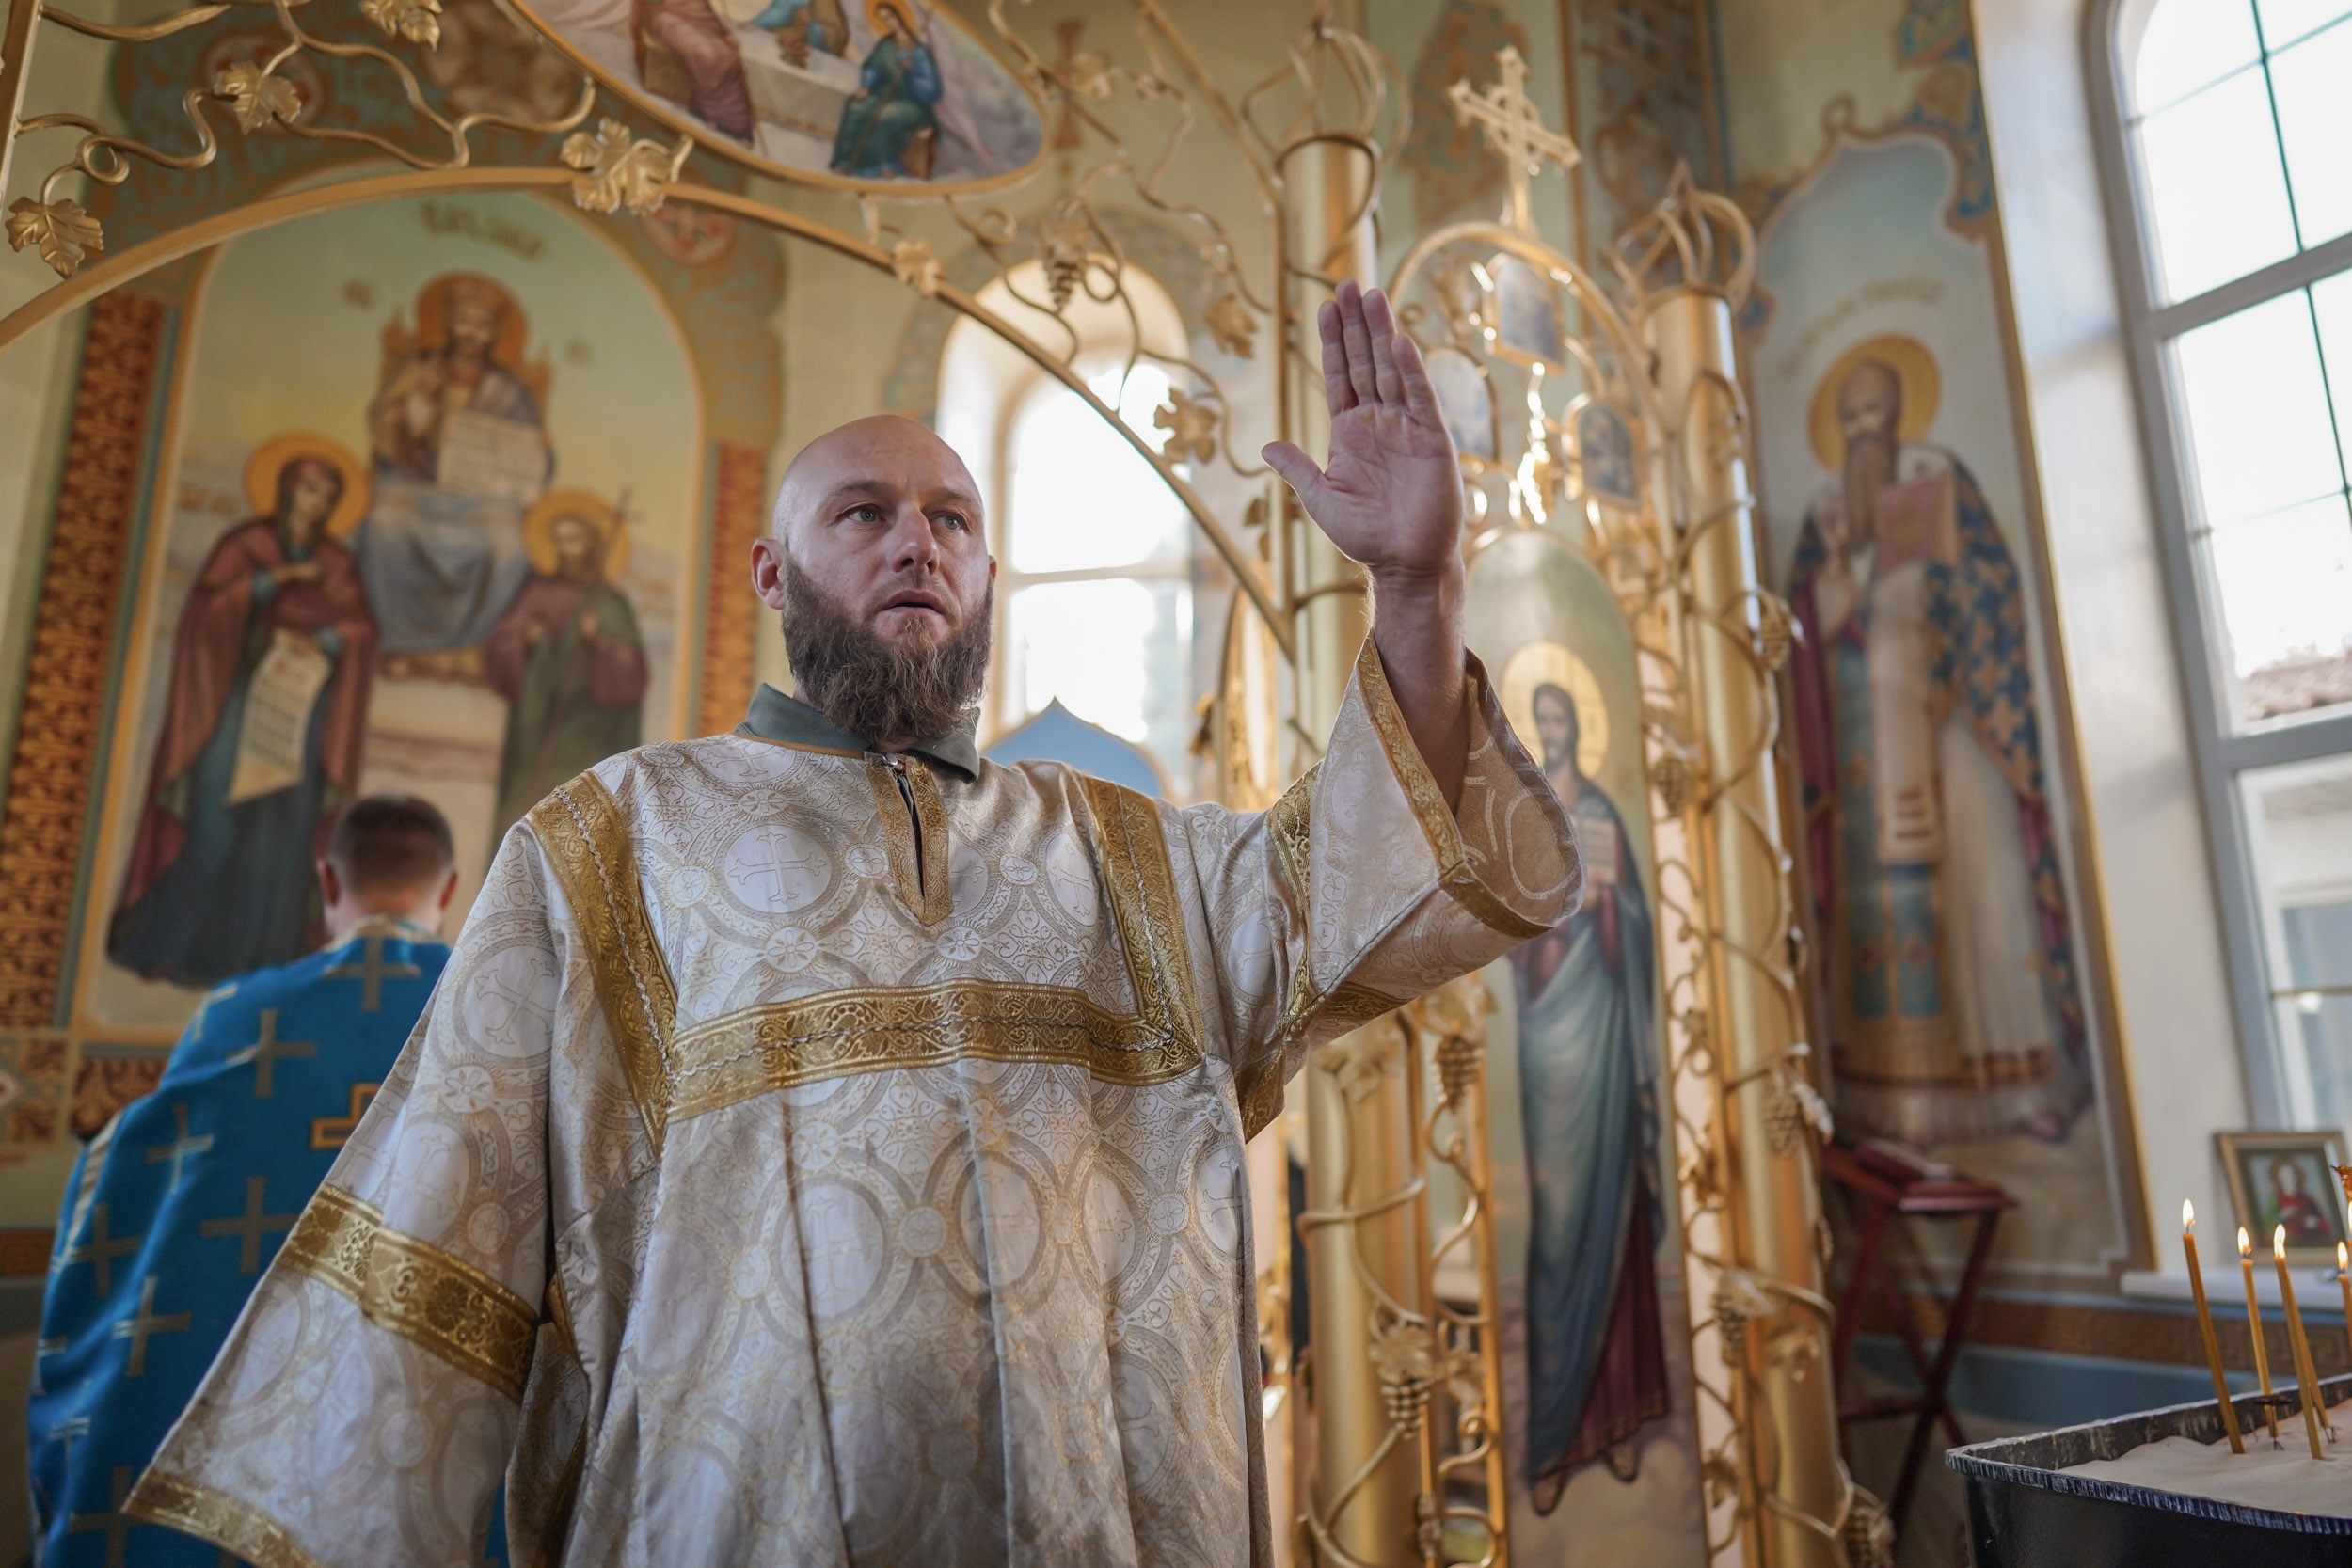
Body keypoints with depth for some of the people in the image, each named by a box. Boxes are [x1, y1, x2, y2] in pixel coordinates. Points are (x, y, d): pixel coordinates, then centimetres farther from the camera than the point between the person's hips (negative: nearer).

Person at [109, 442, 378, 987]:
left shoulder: (338, 564, 11)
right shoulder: (245, 543, 4)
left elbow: (361, 630, 2)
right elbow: (210, 604, -8)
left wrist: (322, 641, -16)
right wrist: (276, 578, -16)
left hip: (303, 707, 2)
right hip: (239, 696, -2)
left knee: (282, 832, -1)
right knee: (214, 823, -6)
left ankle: (251, 955, 4)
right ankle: (171, 948, 2)